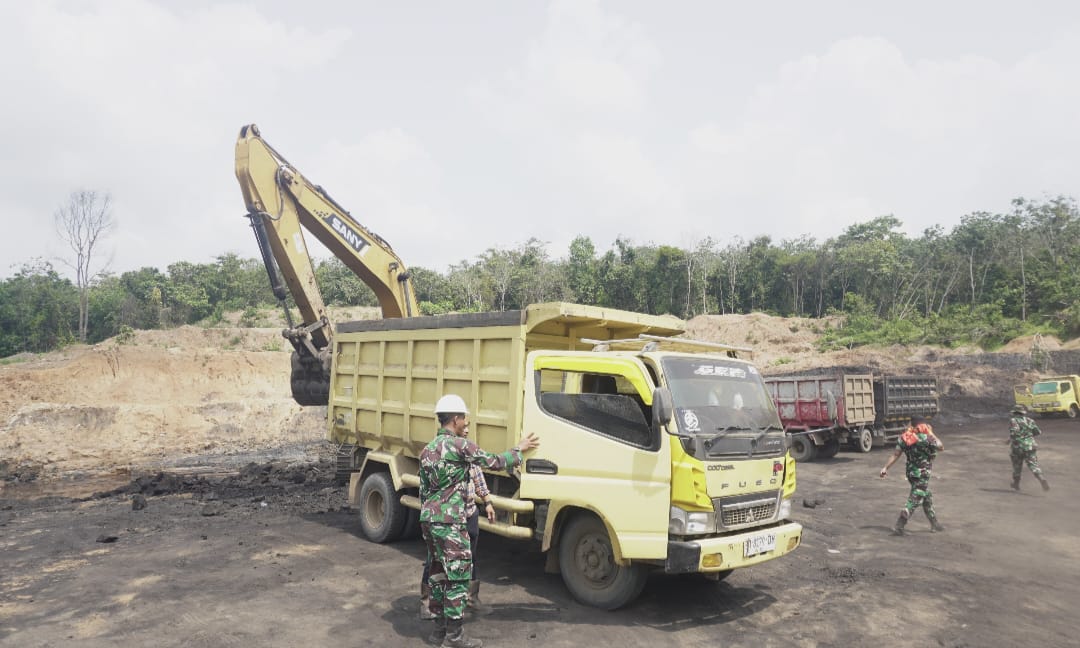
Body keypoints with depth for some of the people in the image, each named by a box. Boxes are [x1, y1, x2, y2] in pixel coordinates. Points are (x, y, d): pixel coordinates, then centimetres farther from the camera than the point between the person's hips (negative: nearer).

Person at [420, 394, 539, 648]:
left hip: (428, 519, 9)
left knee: (438, 574, 17)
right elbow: (495, 462, -6)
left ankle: (440, 627, 26)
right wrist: (519, 450, 9)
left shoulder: (427, 450, 12)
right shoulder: (459, 445, -13)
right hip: (450, 521, -9)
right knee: (458, 576, 1)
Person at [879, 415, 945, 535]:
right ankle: (898, 527, -7)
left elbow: (896, 454, -1)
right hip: (922, 474, -7)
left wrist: (886, 467, 2)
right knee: (914, 501, -3)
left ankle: (934, 524, 35)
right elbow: (941, 447, -3)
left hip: (911, 472, 7)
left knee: (928, 498, 23)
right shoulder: (926, 438, -18)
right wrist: (931, 433, 3)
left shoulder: (904, 438, 0)